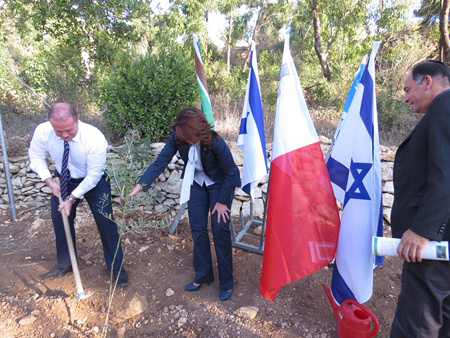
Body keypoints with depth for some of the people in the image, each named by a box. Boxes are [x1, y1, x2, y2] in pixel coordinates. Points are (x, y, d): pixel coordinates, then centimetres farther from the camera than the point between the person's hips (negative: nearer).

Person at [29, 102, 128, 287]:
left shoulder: (95, 138, -35)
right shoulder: (42, 131, -24)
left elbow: (93, 177, -26)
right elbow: (36, 157, -4)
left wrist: (72, 198, -24)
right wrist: (50, 182, -14)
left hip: (94, 182, -4)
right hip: (64, 181, 4)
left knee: (106, 223, -2)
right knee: (60, 220, 12)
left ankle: (116, 267, 18)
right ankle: (65, 264, 37)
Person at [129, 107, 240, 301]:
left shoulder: (215, 143, -34)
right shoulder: (177, 138, -23)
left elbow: (231, 173, -22)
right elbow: (160, 162, -20)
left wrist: (222, 201, -16)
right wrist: (140, 186, -30)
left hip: (220, 184, -4)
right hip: (196, 182, 4)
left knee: (220, 230, -6)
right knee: (198, 229, 6)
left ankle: (226, 283, 13)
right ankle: (203, 276, 25)